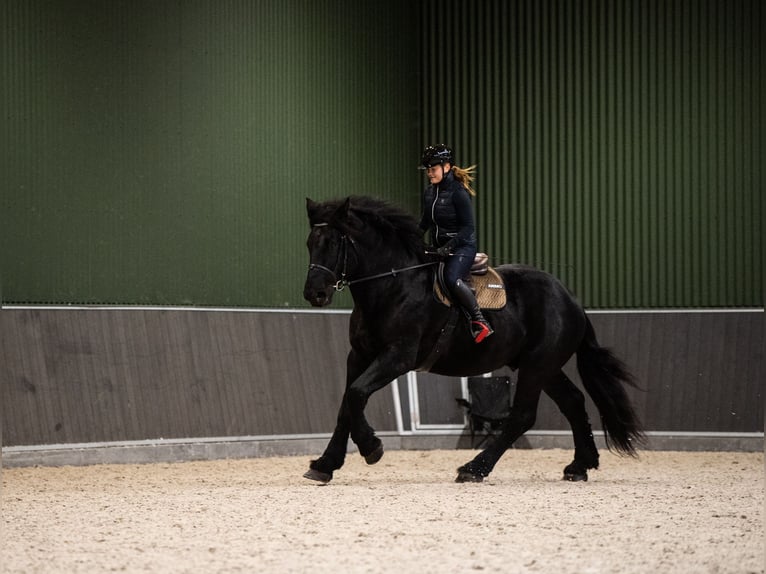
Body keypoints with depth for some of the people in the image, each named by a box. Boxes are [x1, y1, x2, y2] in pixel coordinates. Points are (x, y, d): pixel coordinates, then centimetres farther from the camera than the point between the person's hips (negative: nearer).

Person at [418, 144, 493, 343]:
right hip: (439, 249, 9)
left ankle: (479, 321, -24)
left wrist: (449, 246, -26)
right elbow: (425, 222, 23)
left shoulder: (458, 192, -14)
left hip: (462, 247, -9)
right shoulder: (429, 192, 9)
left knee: (451, 279, -33)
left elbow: (468, 227, -17)